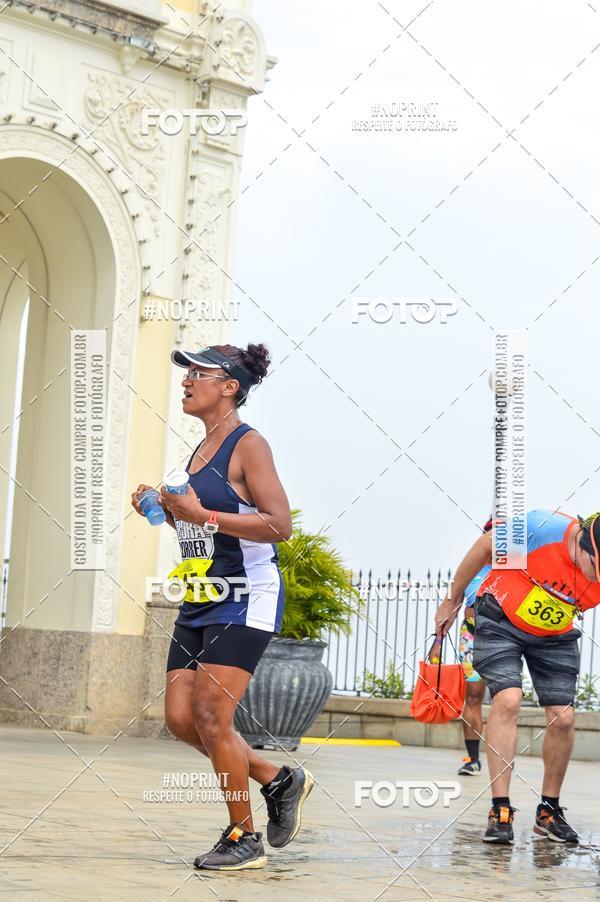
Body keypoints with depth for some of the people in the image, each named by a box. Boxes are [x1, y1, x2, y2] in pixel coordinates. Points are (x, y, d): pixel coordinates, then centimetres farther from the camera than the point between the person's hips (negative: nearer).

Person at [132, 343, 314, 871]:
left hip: (246, 599, -9)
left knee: (211, 715, -11)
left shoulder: (248, 444, -10)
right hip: (201, 602, 9)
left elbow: (279, 525, -19)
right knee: (180, 717, 4)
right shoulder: (201, 450, 15)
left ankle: (244, 839, 3)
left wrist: (203, 515, -24)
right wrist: (167, 512, 7)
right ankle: (279, 781, 21)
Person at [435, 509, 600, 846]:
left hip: (555, 638, 3)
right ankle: (500, 811, -16)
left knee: (563, 717, -4)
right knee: (508, 700, -20)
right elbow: (485, 547, -15)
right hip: (501, 620, -3)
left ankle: (549, 811, 16)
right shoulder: (543, 528, -31)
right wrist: (453, 600, -4)